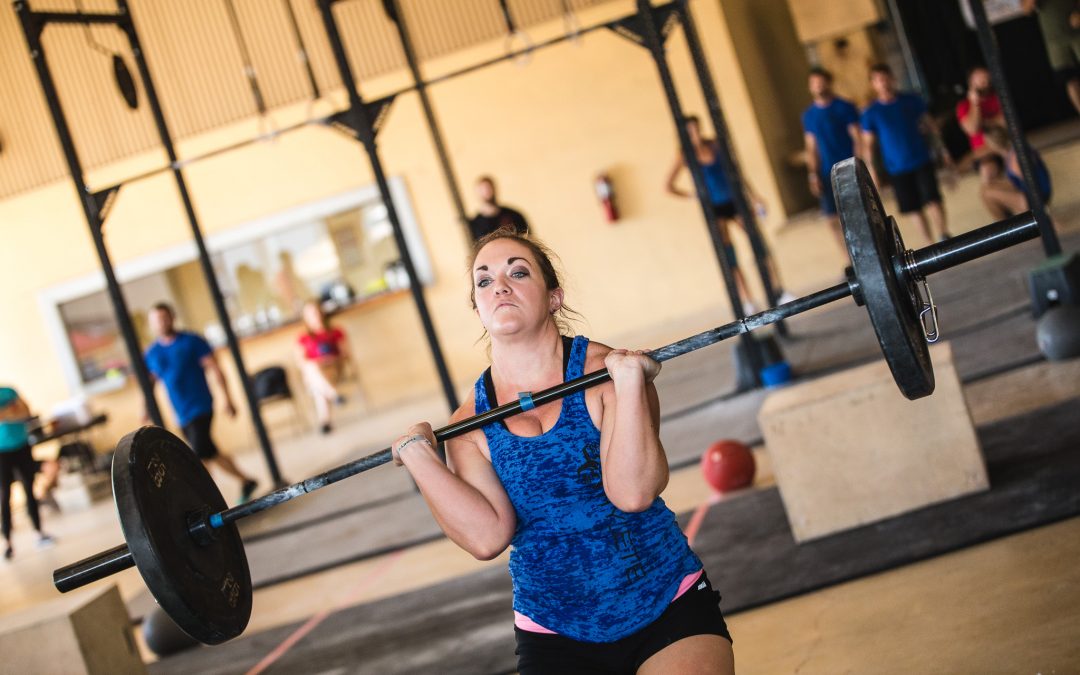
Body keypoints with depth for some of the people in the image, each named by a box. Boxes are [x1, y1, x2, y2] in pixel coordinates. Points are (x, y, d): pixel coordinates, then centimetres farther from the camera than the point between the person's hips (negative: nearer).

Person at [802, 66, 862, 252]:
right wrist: (813, 174, 3)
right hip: (827, 175, 4)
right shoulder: (809, 115, 10)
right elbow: (811, 148, 12)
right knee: (834, 219, 0)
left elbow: (857, 139, -4)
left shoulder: (845, 107, -1)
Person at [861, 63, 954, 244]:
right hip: (897, 169, 0)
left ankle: (944, 238, -12)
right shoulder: (871, 113, -1)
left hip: (922, 161, 0)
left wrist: (942, 149, 10)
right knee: (915, 209, 5)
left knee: (932, 200, -13)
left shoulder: (912, 101, 3)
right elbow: (868, 144, 1)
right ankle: (931, 243, 15)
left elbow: (929, 125, 11)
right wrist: (871, 169, -6)